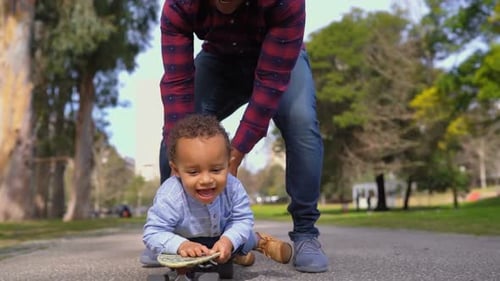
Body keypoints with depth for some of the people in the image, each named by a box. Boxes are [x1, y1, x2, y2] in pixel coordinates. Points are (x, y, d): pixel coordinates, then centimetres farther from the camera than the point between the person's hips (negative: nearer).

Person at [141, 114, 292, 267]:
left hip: (222, 235, 2)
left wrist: (228, 241, -41)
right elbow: (153, 234, -36)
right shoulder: (169, 198, -41)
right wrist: (181, 245, -54)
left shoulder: (233, 187, -30)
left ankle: (259, 240, 38)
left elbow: (243, 220, -21)